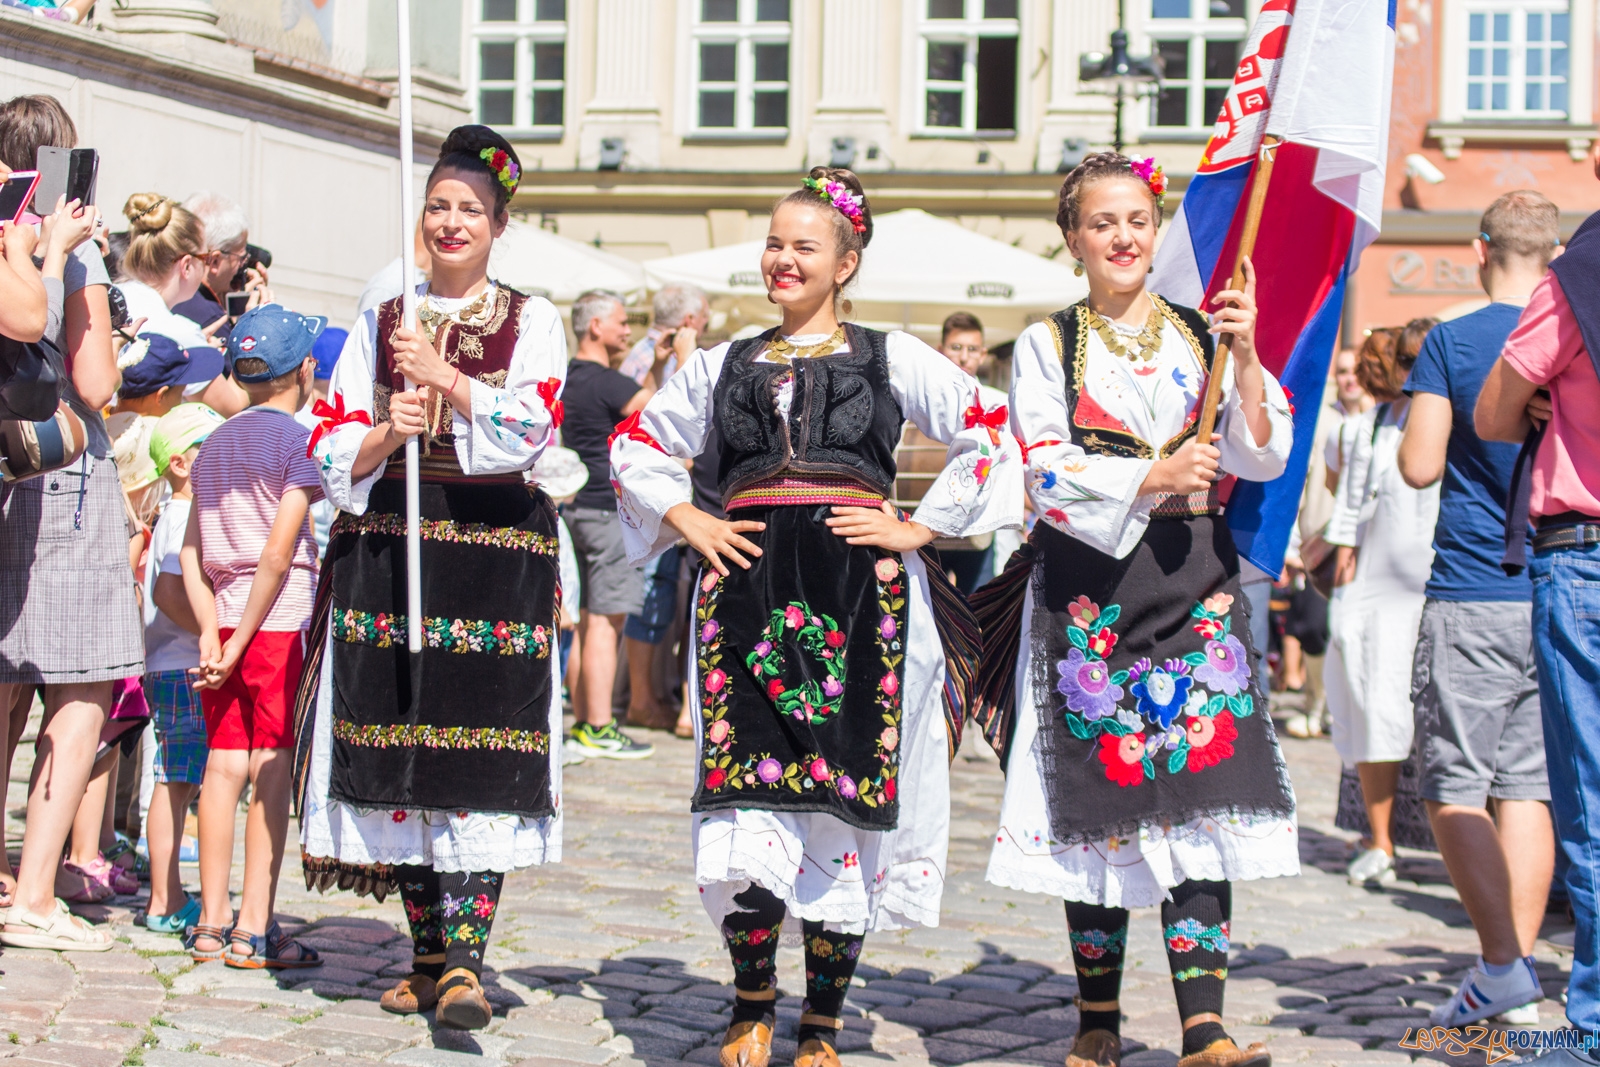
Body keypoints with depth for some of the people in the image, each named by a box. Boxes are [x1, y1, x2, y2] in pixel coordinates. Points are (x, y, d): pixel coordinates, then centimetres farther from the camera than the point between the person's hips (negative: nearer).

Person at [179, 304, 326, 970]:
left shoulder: (213, 445, 14)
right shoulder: (298, 440, -5)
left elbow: (191, 553, 7)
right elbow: (279, 552, -13)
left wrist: (213, 633, 0)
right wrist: (242, 638, -11)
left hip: (223, 616, 6)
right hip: (281, 620, -6)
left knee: (224, 766, 7)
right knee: (272, 771, -3)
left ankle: (211, 925, 8)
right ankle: (255, 930, -3)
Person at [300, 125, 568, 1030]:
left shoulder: (531, 321, 9)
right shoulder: (382, 320, 16)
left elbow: (535, 424, -7)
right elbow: (334, 446, 10)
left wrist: (446, 379, -13)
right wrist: (387, 433, -9)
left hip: (496, 548, -3)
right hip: (389, 544, 3)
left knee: (482, 750, -13)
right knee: (401, 754, 0)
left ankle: (466, 955, -17)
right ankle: (429, 950, 10)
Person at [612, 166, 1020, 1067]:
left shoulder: (891, 357, 9)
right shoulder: (725, 365, 17)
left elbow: (996, 439, 4)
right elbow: (636, 446, 26)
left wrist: (918, 528, -1)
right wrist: (687, 521, 11)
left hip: (858, 589, -2)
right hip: (748, 585, 2)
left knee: (846, 788, -2)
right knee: (747, 788, -7)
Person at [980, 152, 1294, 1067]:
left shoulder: (1203, 333, 12)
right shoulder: (1048, 346, 7)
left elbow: (1264, 459, 3)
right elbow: (1049, 476, -5)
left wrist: (1246, 358, -9)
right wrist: (1154, 476, -16)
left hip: (1196, 579, 1)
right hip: (1088, 582, -1)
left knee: (1201, 795, -10)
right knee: (1100, 799, 1)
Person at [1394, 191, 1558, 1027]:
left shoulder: (1451, 343, -6)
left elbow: (1420, 466, -9)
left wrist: (1418, 422, 10)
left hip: (1472, 597, -4)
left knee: (1453, 785, 1)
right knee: (1528, 785, 10)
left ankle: (1502, 962, -11)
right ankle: (1518, 972, 9)